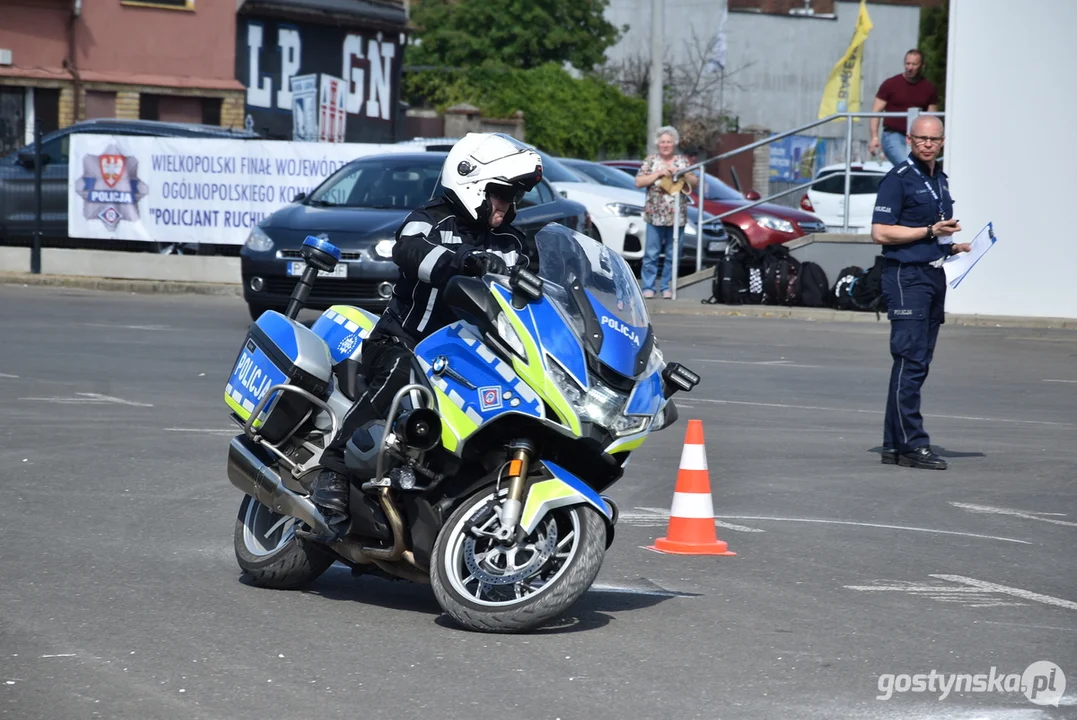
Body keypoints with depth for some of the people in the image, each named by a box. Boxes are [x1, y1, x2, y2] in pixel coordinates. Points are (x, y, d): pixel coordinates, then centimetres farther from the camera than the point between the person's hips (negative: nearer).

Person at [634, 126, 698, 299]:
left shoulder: (683, 161, 11)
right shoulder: (651, 160, 6)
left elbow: (695, 182, 11)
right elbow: (638, 182, -1)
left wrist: (682, 174, -7)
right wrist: (659, 173, -10)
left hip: (677, 216, 2)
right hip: (655, 215, -2)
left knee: (673, 255, 4)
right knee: (651, 253, -3)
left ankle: (667, 287, 10)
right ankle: (648, 287, 1)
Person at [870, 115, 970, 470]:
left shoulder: (940, 180, 20)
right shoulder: (899, 178, -7)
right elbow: (881, 232, -14)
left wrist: (954, 245, 13)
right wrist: (930, 232, -16)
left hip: (933, 275, 9)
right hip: (906, 276, -9)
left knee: (918, 363, 7)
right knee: (910, 360, -12)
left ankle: (894, 444, 10)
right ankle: (911, 443, -13)